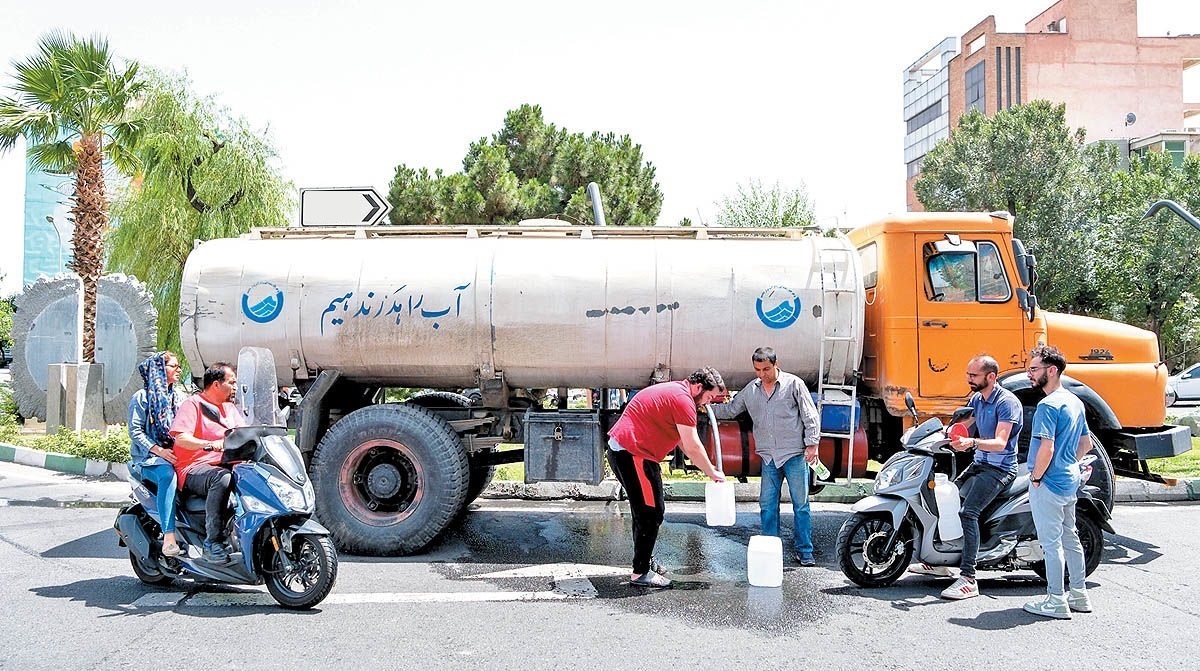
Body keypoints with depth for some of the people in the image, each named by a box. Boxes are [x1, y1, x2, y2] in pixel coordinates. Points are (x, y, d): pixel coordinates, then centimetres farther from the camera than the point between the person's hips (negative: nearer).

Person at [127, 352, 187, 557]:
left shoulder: (178, 396, 20)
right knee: (168, 474, -39)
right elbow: (135, 431, -5)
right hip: (148, 457, -5)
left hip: (176, 454, 5)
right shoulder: (142, 397, 4)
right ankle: (168, 537, -44)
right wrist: (159, 451, -19)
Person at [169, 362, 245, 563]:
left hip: (226, 465, 7)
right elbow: (180, 437, -16)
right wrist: (210, 444, -32)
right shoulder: (193, 404, -2)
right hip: (195, 469, -7)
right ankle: (212, 542, -36)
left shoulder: (231, 407, 22)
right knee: (222, 478, -39)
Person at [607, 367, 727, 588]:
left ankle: (647, 562, 30)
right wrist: (712, 472, 0)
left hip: (622, 451, 11)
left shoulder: (674, 391, 19)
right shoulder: (683, 399, -14)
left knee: (645, 511, 20)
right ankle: (641, 573, 0)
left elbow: (684, 443, 23)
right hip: (633, 454, -11)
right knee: (651, 513, -6)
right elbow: (693, 447, -13)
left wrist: (708, 467, 19)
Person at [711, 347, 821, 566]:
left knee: (801, 504, 1)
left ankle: (804, 550, 10)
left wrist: (812, 444, -7)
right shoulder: (750, 390, 10)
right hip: (768, 457, 4)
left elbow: (810, 416, -1)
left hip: (795, 455, -4)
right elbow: (730, 409, 21)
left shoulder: (794, 384, -2)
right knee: (767, 505, 4)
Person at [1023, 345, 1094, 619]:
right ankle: (1079, 595, 27)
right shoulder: (1075, 402, 11)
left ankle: (1056, 601, 4)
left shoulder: (1048, 405, -19)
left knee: (1051, 542, -2)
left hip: (1048, 483, -10)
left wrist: (1036, 477, -14)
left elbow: (1047, 448, -26)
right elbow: (1086, 444, 20)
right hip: (1070, 480, 10)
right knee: (1070, 537, 18)